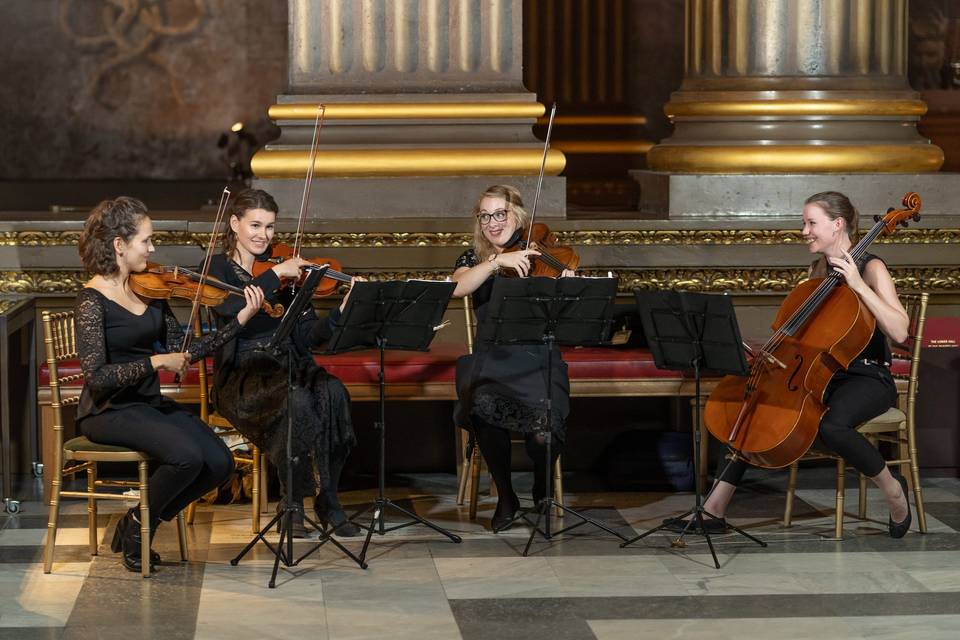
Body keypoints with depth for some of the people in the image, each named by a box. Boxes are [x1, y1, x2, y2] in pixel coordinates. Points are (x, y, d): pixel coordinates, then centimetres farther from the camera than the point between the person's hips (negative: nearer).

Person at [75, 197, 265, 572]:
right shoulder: (94, 299, -14)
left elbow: (184, 352, 4)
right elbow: (96, 377, -22)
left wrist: (240, 320, -3)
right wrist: (155, 361, -27)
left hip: (150, 404, 7)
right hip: (109, 411, -7)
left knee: (219, 463, -12)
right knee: (187, 456, -29)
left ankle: (140, 524, 9)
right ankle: (140, 524, -1)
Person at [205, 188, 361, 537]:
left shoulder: (286, 272, 14)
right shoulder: (218, 268, 5)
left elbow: (307, 335, 3)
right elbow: (228, 307, -20)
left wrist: (342, 311, -14)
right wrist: (275, 274, -21)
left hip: (288, 367, 4)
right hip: (243, 376, -4)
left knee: (334, 392, -29)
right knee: (298, 400, -34)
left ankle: (327, 499, -17)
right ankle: (293, 501, -17)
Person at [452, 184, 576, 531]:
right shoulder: (474, 258, 11)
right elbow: (458, 288, -13)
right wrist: (498, 261, -23)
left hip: (538, 359, -1)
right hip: (491, 359, 1)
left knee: (543, 424, -28)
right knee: (484, 406, -33)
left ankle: (542, 491, 8)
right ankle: (505, 496, -9)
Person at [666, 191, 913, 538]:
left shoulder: (871, 268, -9)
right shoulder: (817, 271, 13)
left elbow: (899, 331, -22)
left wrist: (858, 285, -26)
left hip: (867, 377, -7)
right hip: (821, 374, 7)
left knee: (832, 425, -38)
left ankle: (893, 488, -11)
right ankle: (714, 509, -14)